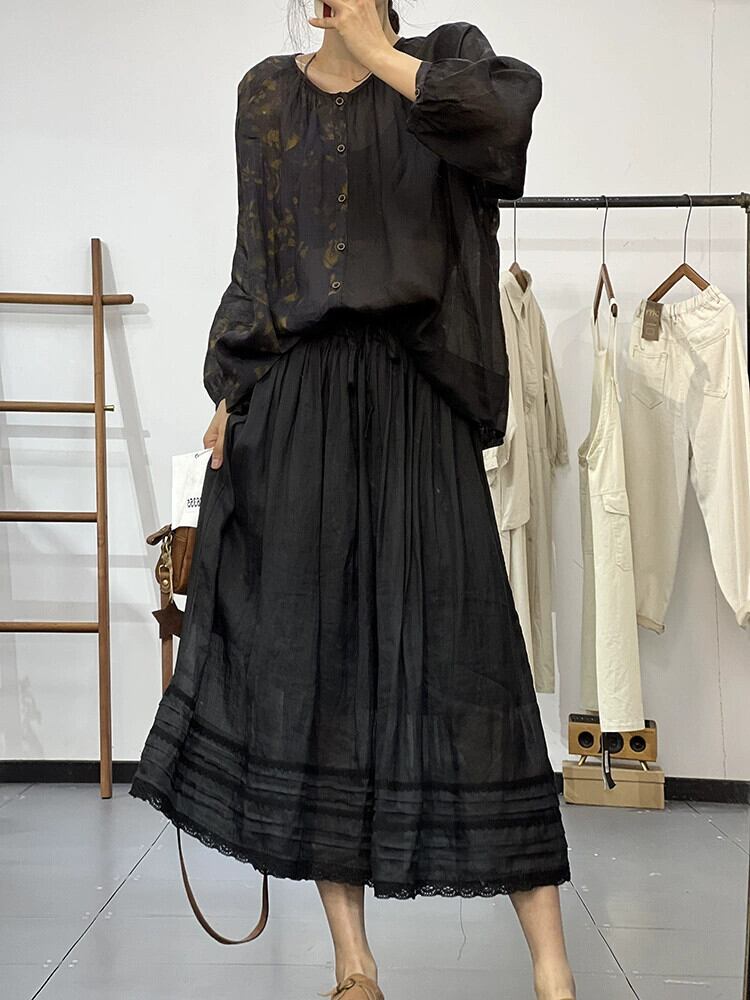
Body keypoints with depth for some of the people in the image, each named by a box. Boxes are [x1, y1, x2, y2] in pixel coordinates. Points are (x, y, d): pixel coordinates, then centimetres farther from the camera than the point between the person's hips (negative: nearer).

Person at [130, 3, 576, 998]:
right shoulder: (266, 91, 16)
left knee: (457, 641, -6)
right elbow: (254, 257, 15)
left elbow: (507, 105, -16)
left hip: (411, 394, -3)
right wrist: (230, 390, 8)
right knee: (305, 651, 0)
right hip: (294, 398, 3)